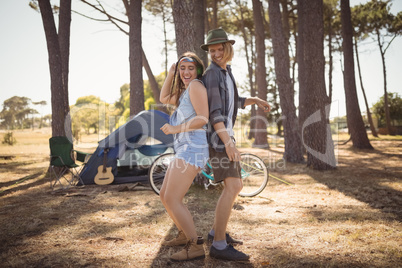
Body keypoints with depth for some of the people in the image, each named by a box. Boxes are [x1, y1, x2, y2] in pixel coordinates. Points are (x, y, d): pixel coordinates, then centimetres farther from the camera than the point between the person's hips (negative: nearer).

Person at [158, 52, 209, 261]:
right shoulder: (185, 91, 22)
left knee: (172, 200, -12)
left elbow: (203, 118, -20)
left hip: (191, 149, -11)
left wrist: (175, 129, -17)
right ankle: (184, 235, 31)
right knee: (165, 195, 17)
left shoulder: (196, 86, -8)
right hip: (183, 149, 11)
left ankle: (196, 247, -3)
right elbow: (164, 98, 33)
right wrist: (170, 75, 22)